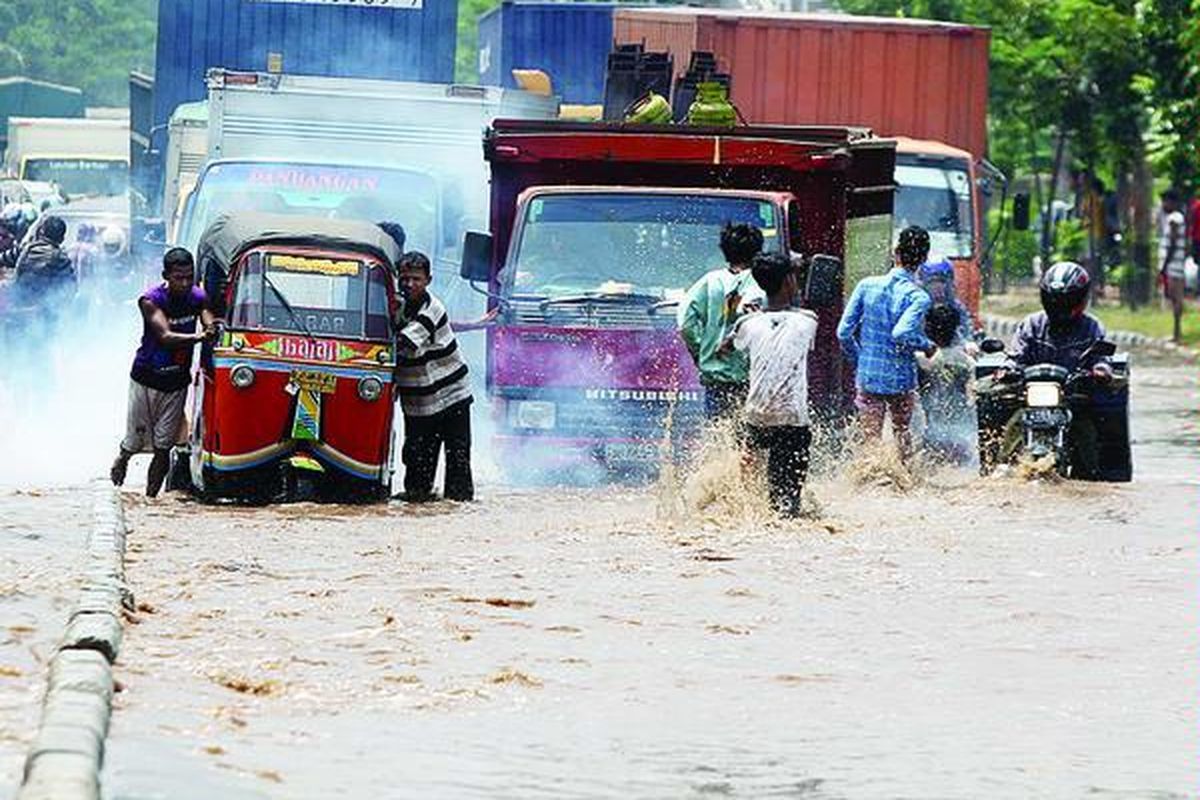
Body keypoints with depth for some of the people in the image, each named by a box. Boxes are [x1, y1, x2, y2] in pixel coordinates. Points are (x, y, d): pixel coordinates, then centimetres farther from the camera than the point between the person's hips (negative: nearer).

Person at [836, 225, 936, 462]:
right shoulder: (918, 298, -14)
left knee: (870, 441, 6)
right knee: (902, 434, 19)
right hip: (900, 380, -2)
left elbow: (844, 332, -2)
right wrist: (927, 345, -10)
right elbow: (901, 333, -29)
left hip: (867, 378, 2)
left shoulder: (867, 286, -3)